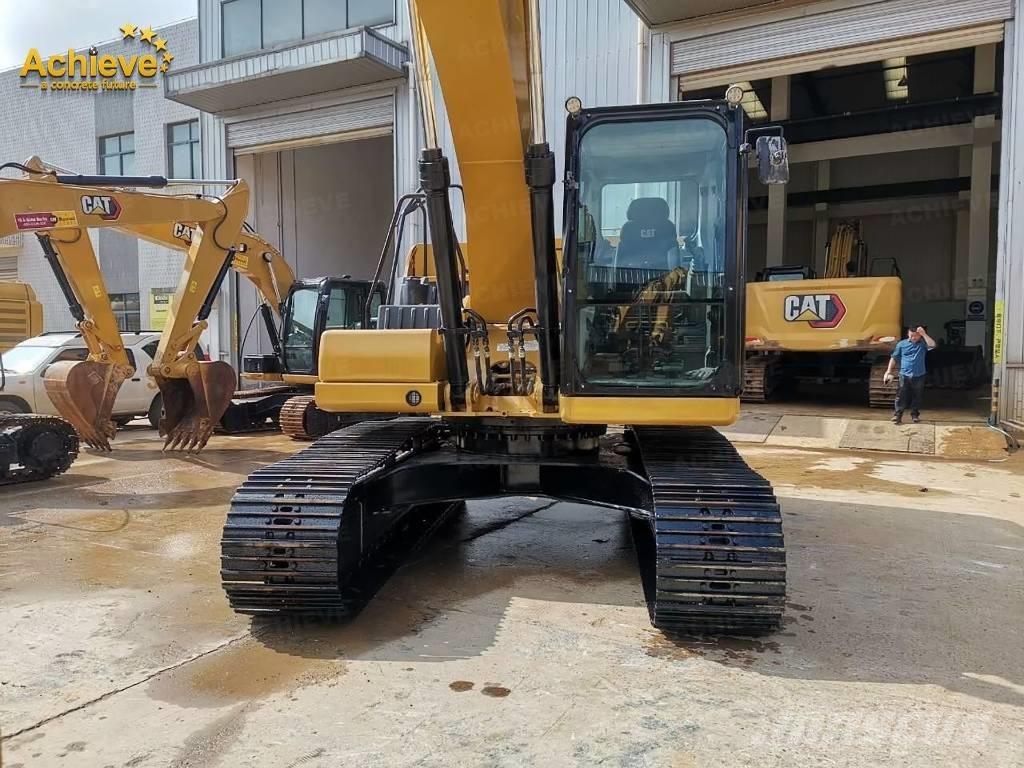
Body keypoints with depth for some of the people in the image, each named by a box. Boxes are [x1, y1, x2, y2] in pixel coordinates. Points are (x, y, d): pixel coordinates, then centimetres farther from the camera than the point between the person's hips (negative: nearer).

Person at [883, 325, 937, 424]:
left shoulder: (923, 343, 2)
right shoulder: (902, 344, 2)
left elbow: (932, 345, -21)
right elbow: (894, 358, 6)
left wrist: (923, 334, -21)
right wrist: (889, 372, 0)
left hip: (919, 376, 1)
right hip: (904, 375, -1)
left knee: (917, 397, 10)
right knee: (902, 397, -4)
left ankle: (915, 415, 23)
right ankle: (898, 415, 0)